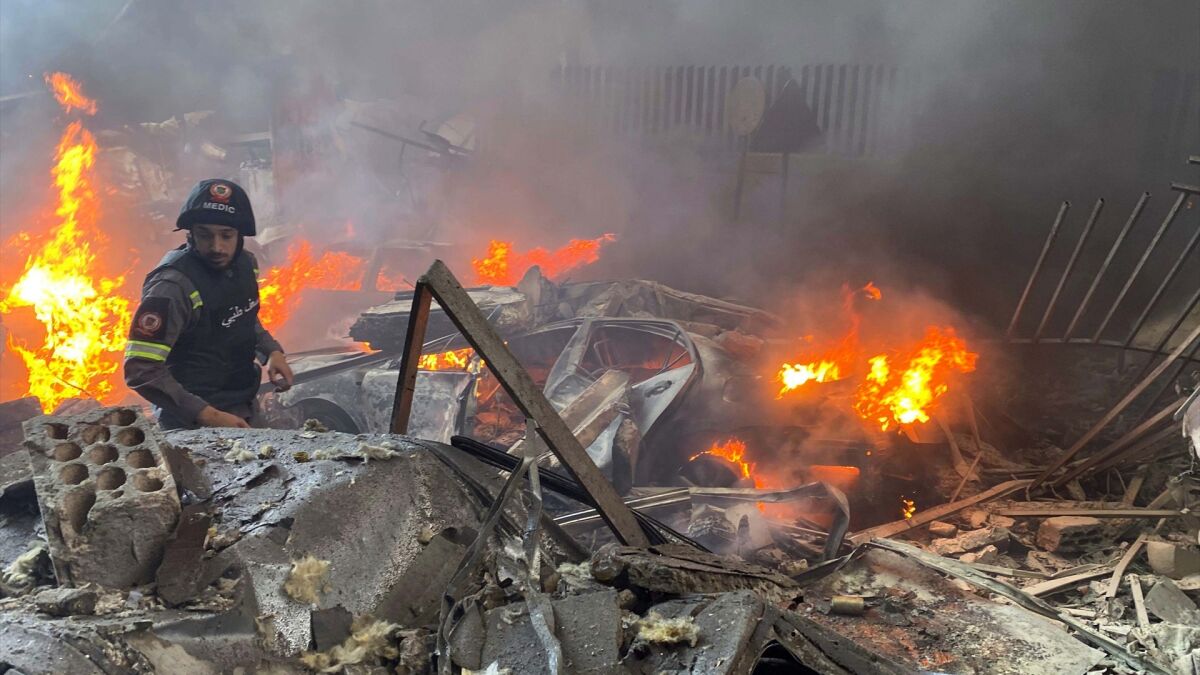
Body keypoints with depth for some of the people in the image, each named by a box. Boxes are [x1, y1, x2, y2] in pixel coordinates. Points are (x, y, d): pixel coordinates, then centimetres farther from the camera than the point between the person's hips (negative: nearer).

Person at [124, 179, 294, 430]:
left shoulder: (245, 263, -2)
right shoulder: (173, 286, -23)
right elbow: (141, 369, -26)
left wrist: (272, 351, -1)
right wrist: (207, 416, -30)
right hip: (194, 423, -7)